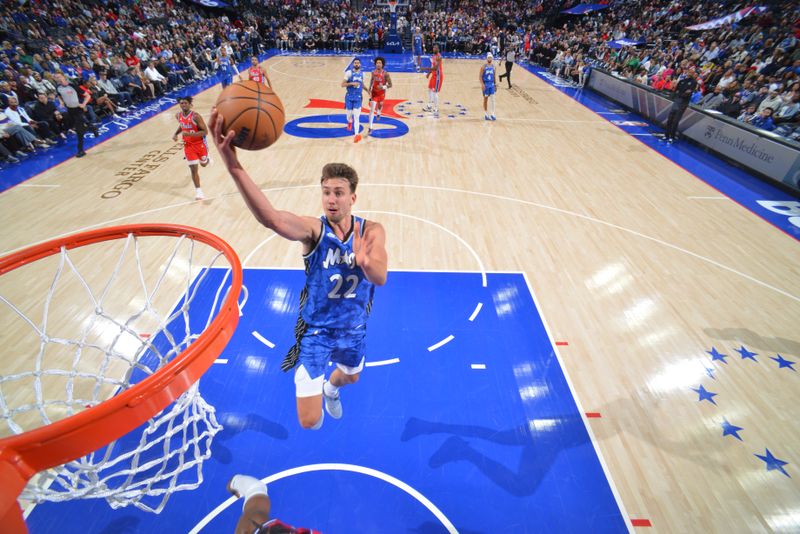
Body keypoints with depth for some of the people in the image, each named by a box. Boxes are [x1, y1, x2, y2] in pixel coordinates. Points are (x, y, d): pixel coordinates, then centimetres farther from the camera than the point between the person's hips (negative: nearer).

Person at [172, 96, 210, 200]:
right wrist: (176, 134, 1)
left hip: (200, 144, -3)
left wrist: (189, 134, -31)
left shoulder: (195, 116, -20)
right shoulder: (178, 116, -3)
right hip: (188, 145, 3)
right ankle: (198, 191, 3)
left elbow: (205, 131, -23)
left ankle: (208, 159, 59)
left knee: (204, 164, 20)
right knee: (193, 169, -3)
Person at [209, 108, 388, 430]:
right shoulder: (313, 229, -22)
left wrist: (364, 261, -52)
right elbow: (271, 218, -44)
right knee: (309, 421, 0)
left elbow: (380, 278, -30)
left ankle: (330, 389, 71)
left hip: (354, 328, 3)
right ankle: (325, 388, 38)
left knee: (351, 377, 32)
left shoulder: (371, 232, -15)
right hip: (315, 329, -3)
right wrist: (233, 165, -57)